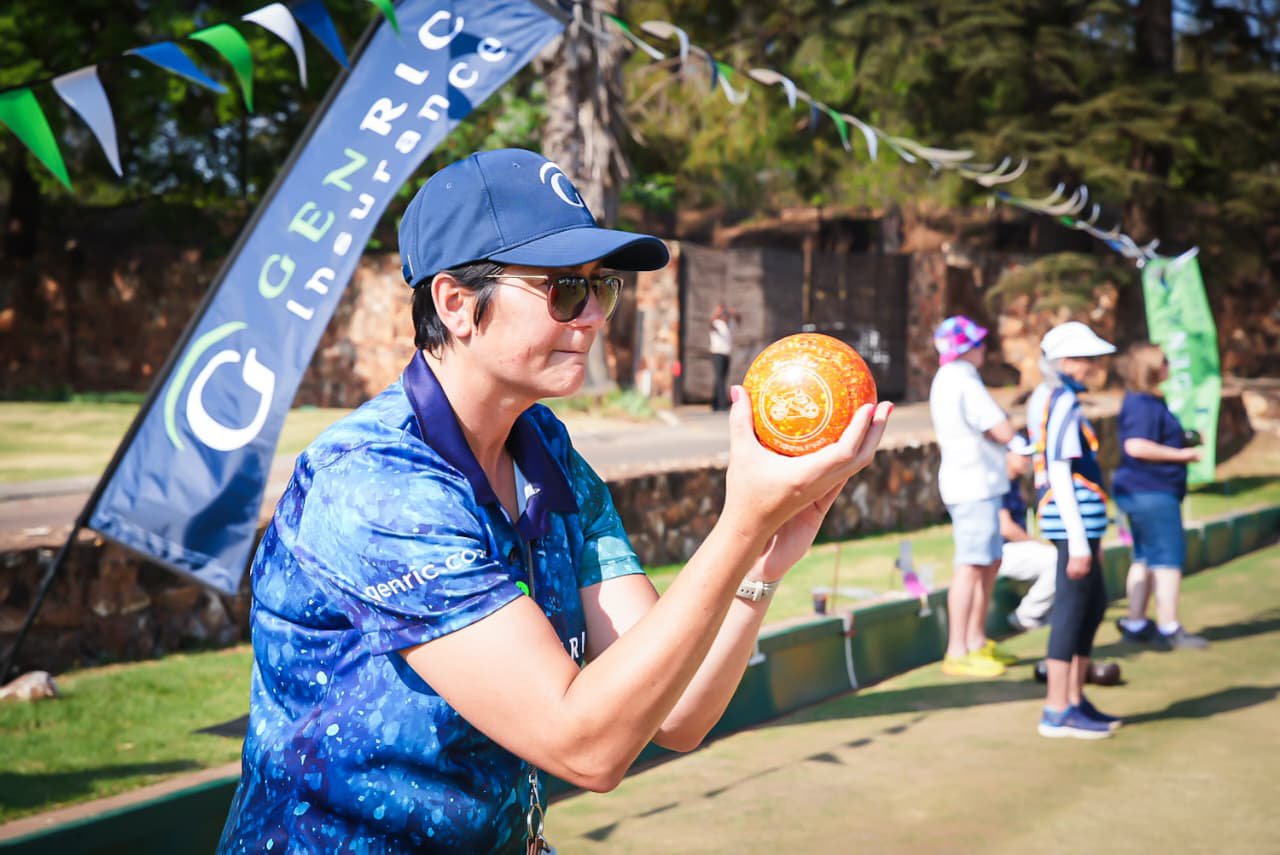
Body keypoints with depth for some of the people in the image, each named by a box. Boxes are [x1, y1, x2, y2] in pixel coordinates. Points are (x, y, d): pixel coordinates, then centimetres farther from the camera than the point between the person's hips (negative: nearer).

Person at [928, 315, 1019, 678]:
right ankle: (957, 653, -8)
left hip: (975, 484, 11)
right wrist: (993, 427, 0)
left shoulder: (945, 381, 15)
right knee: (971, 566, -9)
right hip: (975, 486, -11)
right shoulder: (965, 384, -17)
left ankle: (976, 642, 24)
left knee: (990, 563, 17)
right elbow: (1004, 432, -18)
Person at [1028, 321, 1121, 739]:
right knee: (1072, 608, -5)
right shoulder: (1063, 402, -14)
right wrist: (1079, 540, -20)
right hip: (1074, 519, -10)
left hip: (1079, 519, 10)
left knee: (1094, 603, 16)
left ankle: (1075, 700, 23)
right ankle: (1057, 711, 1)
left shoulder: (1048, 398, 16)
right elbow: (1060, 475, -19)